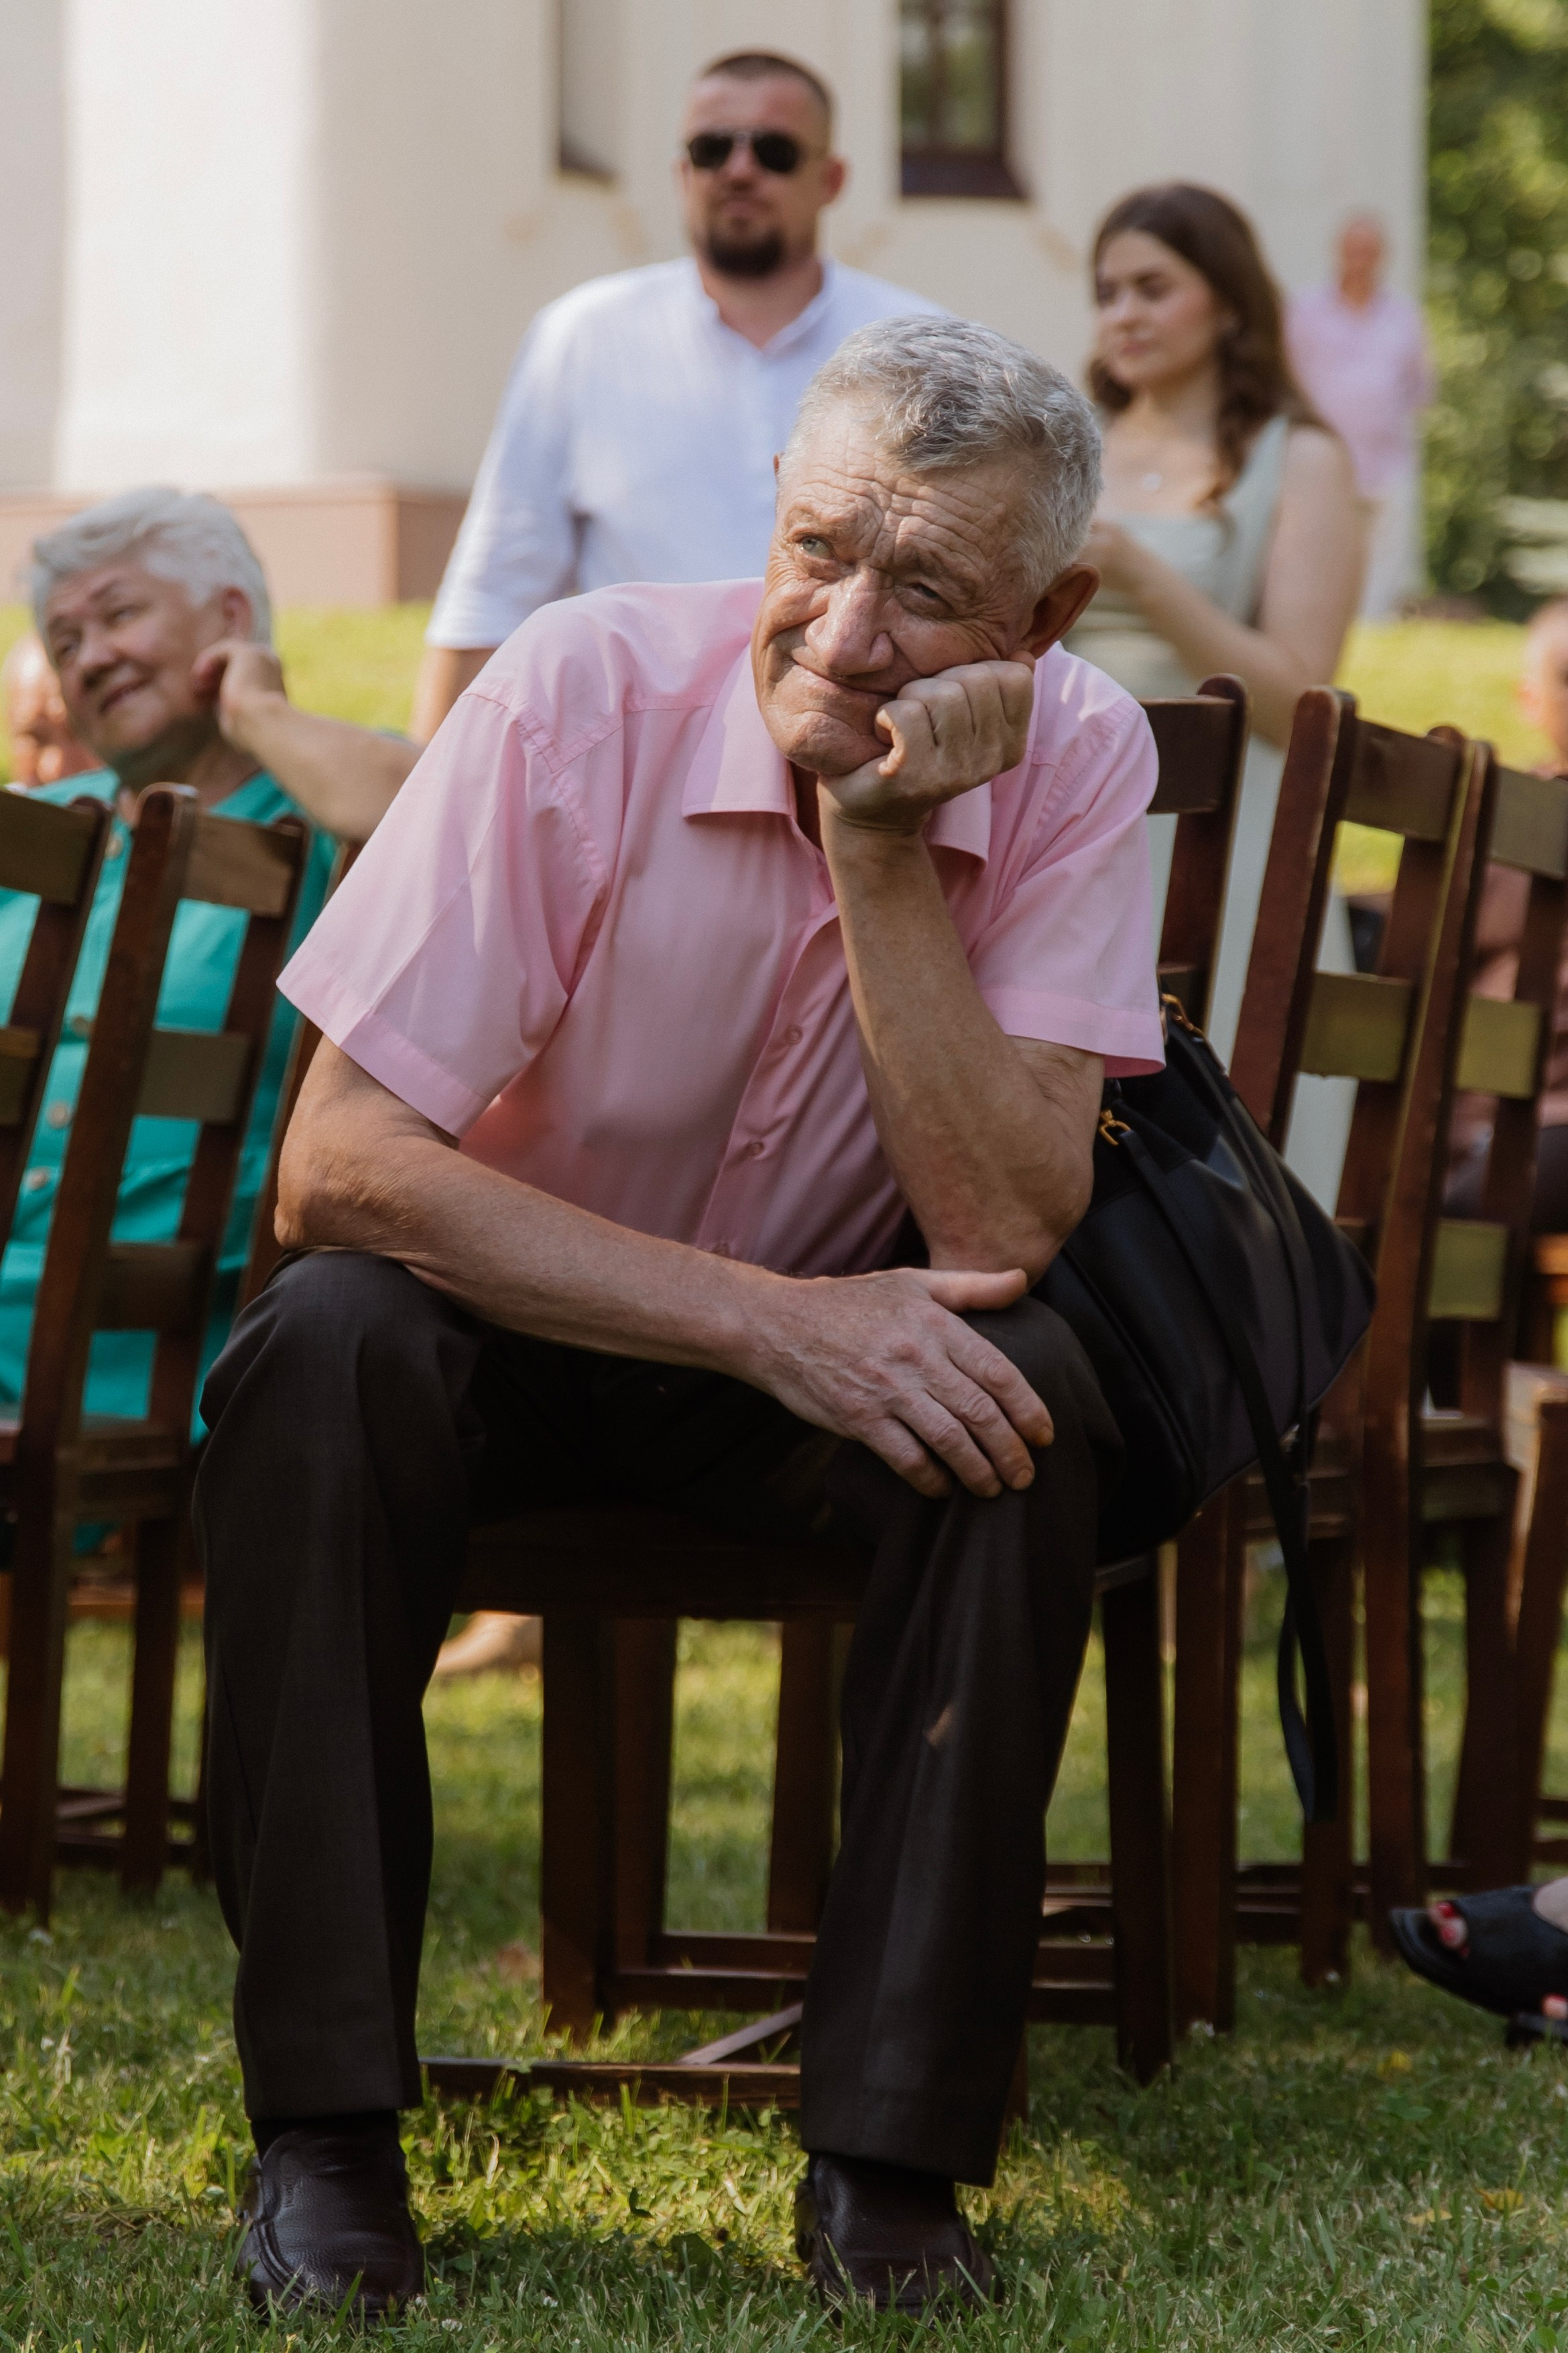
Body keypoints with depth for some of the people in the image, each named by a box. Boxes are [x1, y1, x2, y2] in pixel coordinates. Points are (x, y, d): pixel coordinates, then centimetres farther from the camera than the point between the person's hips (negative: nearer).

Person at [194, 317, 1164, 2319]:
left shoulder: (1074, 761, -15)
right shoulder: (584, 693, -22)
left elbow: (1006, 1235, -25)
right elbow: (337, 1168, -27)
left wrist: (886, 847, -32)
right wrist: (769, 1321, -33)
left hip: (826, 1350, 2)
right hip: (507, 1321, -1)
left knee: (1025, 1398, -29)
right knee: (324, 1346, -33)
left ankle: (890, 2151, -22)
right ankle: (324, 2128, -25)